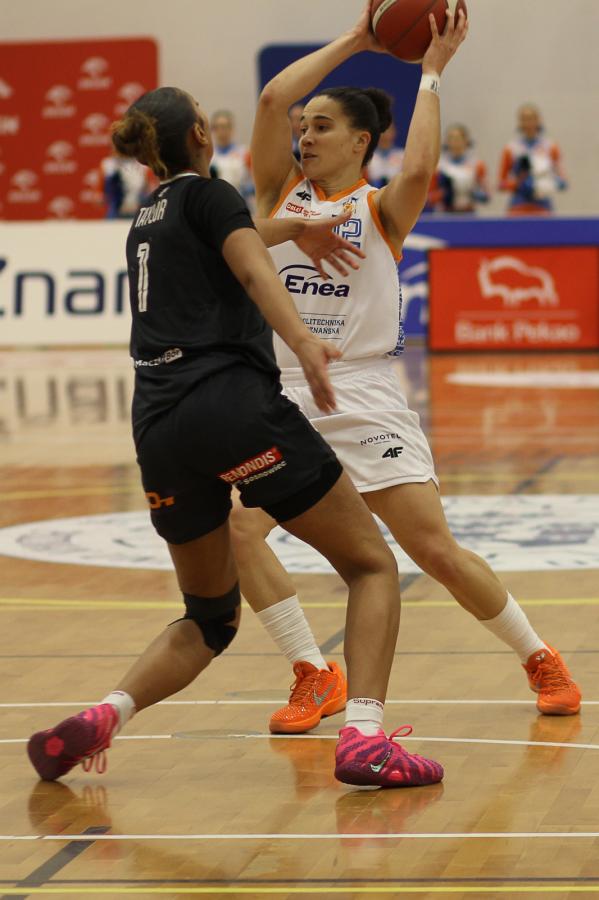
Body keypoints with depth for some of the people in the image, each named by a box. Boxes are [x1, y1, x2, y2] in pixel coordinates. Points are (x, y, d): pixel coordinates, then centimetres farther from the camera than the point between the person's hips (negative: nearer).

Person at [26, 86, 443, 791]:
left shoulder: (146, 220, 25)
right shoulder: (206, 193, 4)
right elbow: (252, 269, -15)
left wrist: (291, 227, 54)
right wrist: (303, 343, -30)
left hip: (159, 429, 7)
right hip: (234, 407, -7)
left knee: (209, 619, 20)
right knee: (372, 566, 5)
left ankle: (101, 718, -5)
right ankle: (365, 743, -13)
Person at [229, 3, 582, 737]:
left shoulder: (381, 208, 3)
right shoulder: (281, 193, 9)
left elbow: (419, 168, -21)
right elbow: (272, 99, -4)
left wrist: (431, 74, -10)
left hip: (363, 397, -3)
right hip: (283, 394, 3)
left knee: (436, 551, -6)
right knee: (235, 528, -18)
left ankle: (539, 660, 16)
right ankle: (314, 678, -4)